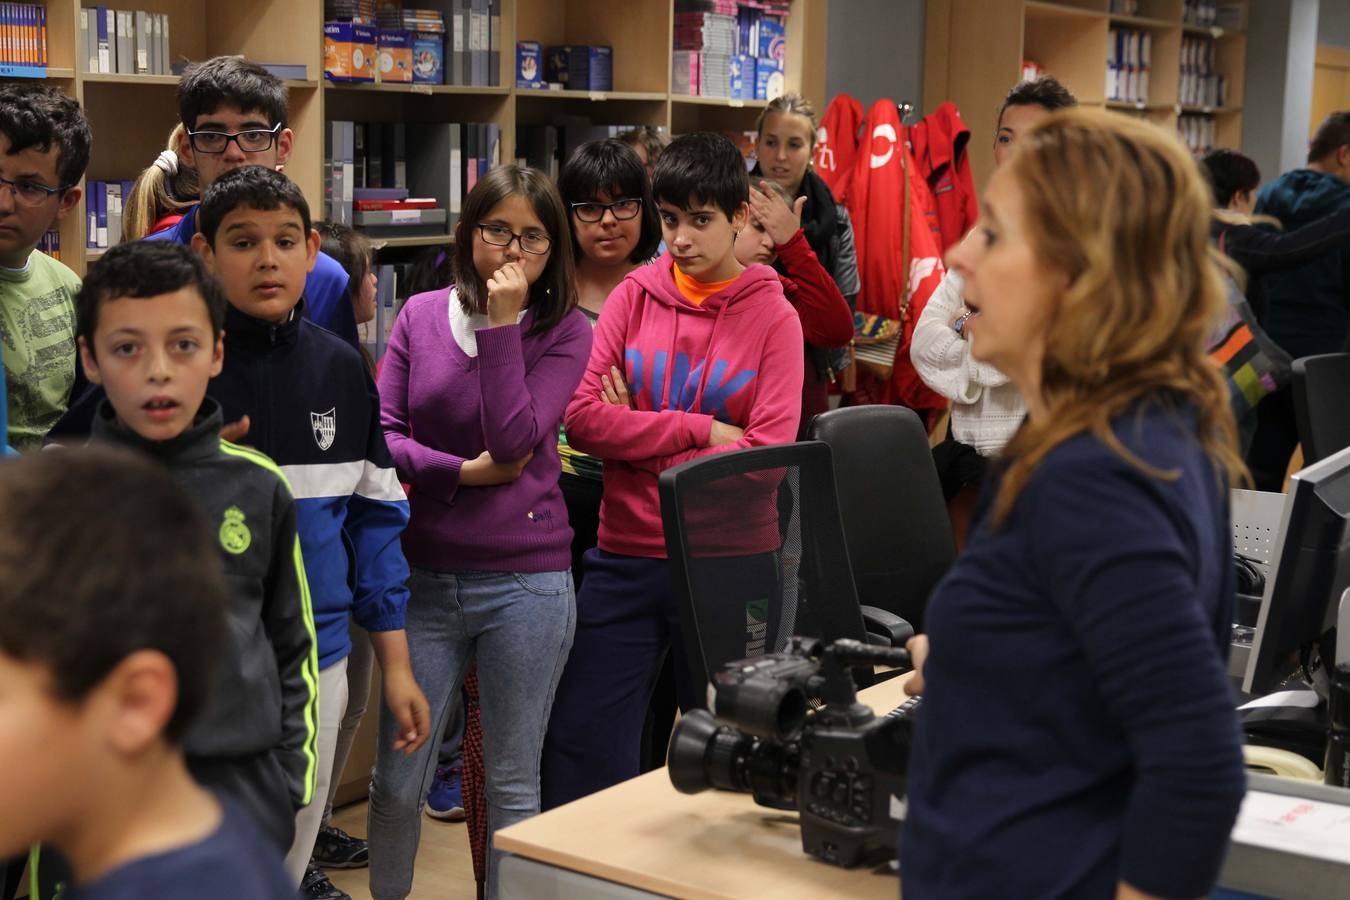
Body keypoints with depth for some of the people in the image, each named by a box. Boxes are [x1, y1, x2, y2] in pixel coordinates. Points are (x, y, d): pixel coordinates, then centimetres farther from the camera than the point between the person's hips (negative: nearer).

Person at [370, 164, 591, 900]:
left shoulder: (566, 333, -2)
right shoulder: (420, 316, 4)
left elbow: (515, 442, -14)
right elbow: (379, 435, -1)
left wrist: (501, 324, -15)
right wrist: (463, 472, -13)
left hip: (525, 583, -2)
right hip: (425, 578, 2)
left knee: (513, 784, 9)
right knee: (397, 781, 7)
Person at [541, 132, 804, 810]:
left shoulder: (773, 317, -2)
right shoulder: (634, 297, 4)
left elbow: (766, 456, -11)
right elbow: (581, 418, -7)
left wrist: (639, 432, -8)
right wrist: (699, 430, -12)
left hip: (726, 567, -1)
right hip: (625, 558, 2)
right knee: (580, 755, 4)